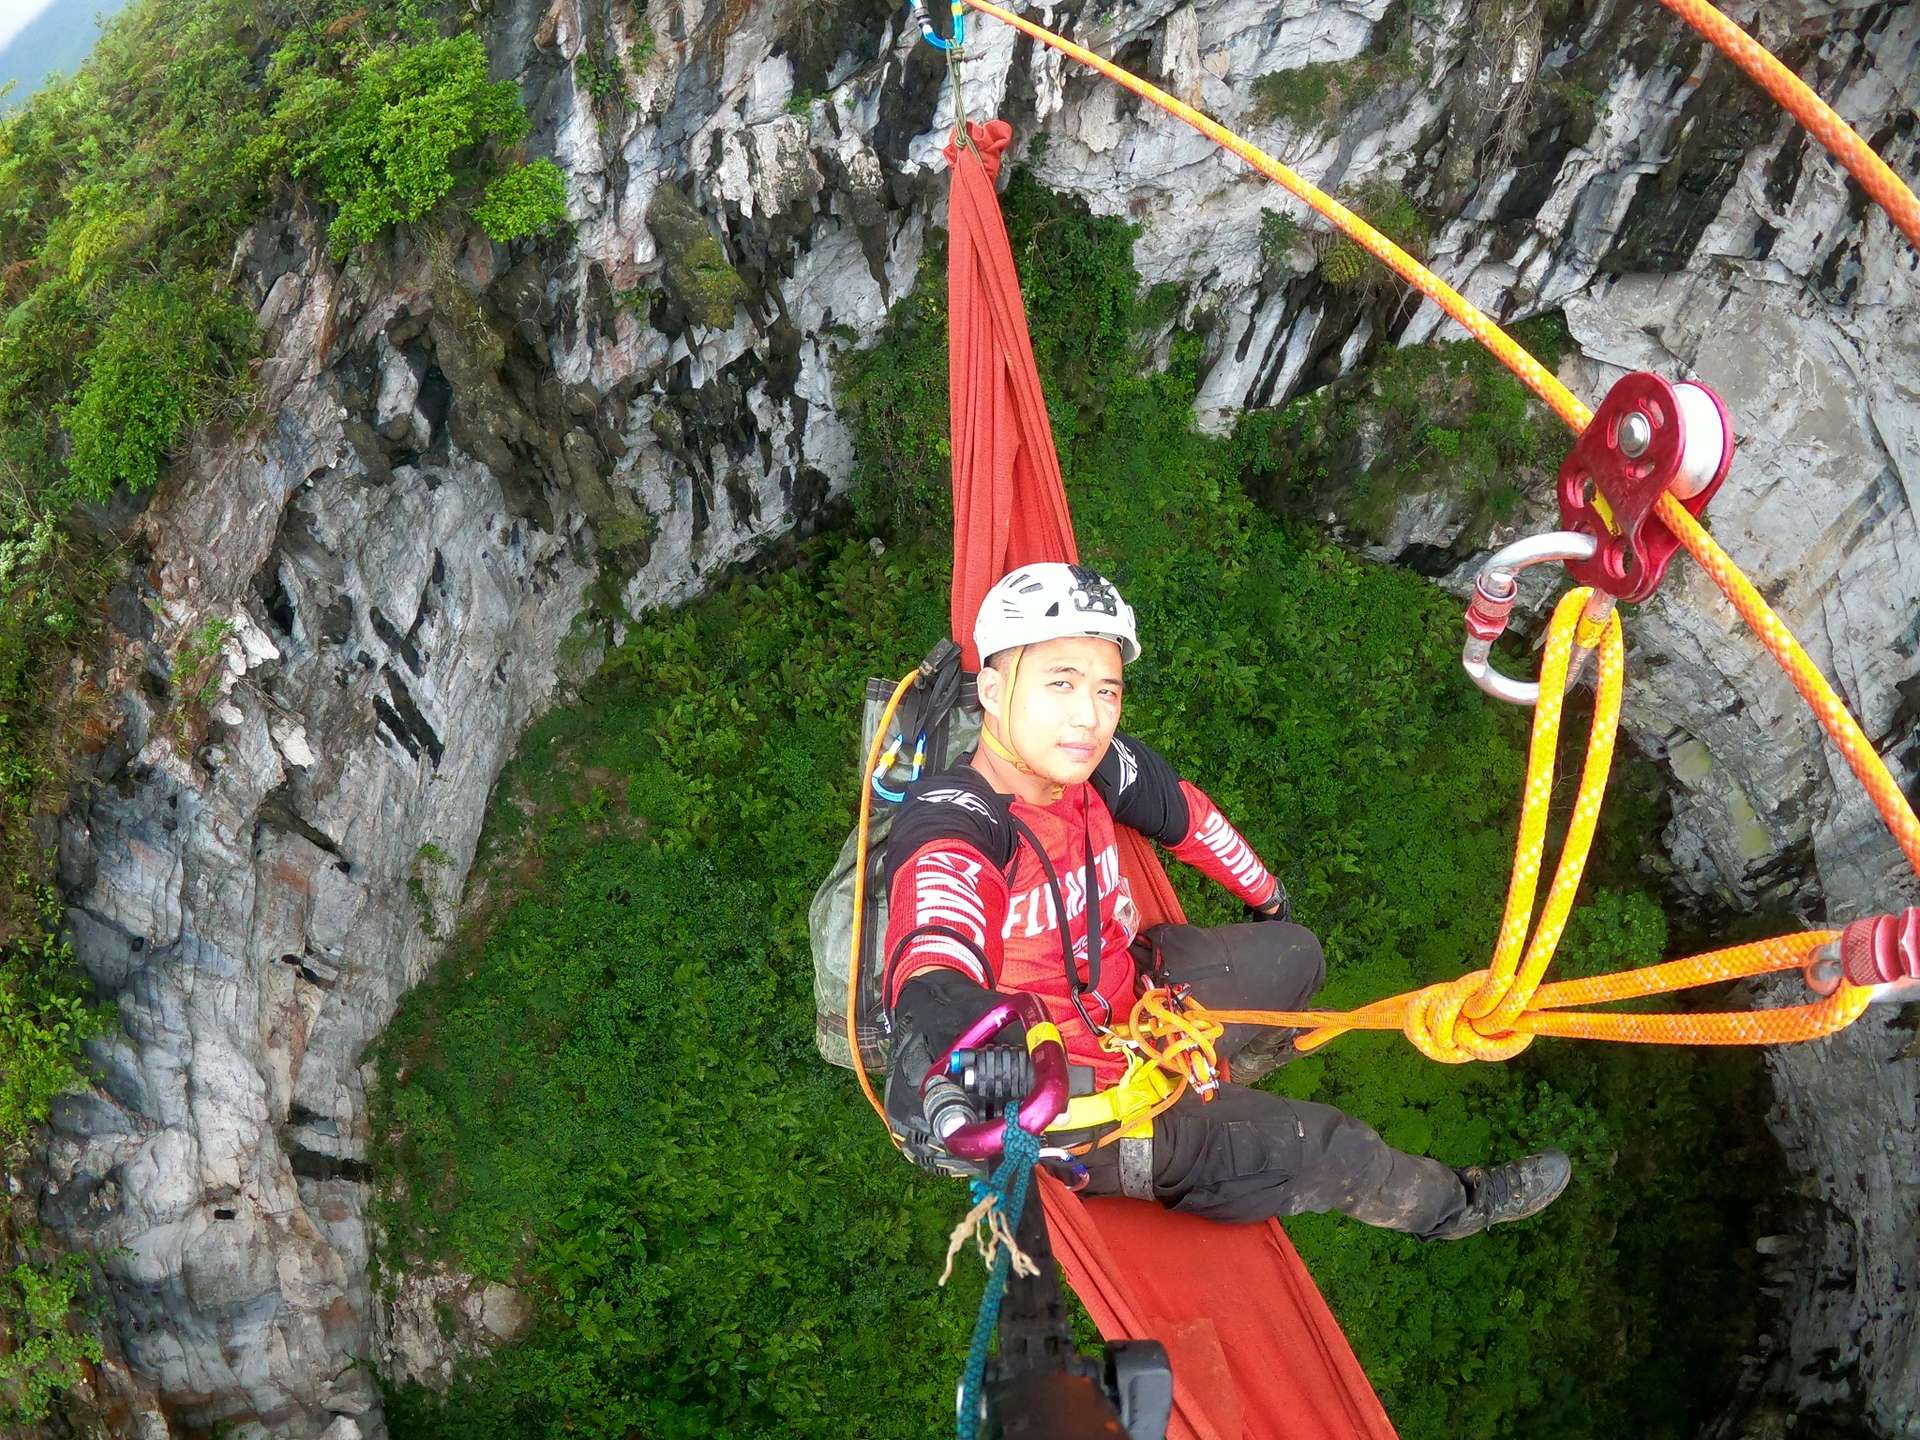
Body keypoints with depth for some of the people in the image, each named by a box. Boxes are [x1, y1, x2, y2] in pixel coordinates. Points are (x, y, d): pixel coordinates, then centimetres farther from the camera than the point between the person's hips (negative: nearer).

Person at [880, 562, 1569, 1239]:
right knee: (1321, 1147, -2)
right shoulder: (950, 825, -35)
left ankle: (1218, 1077, 52)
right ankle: (1451, 1204, 32)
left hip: (1123, 999, 8)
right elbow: (932, 953, -55)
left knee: (1294, 954, 23)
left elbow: (1185, 814, 7)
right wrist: (939, 1020, -80)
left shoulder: (1091, 765, -13)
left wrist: (1267, 899, 25)